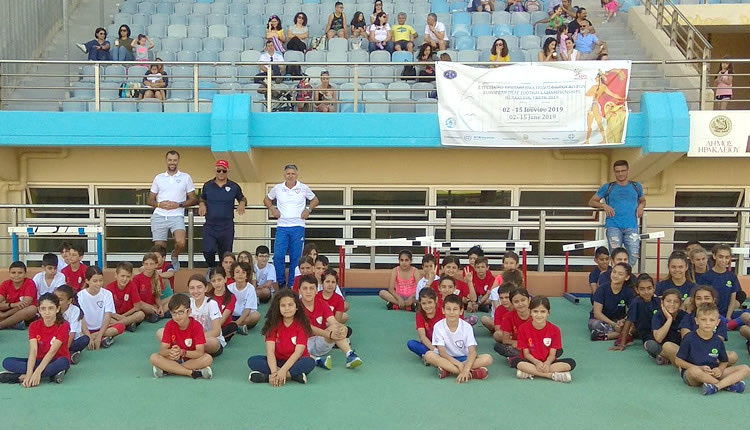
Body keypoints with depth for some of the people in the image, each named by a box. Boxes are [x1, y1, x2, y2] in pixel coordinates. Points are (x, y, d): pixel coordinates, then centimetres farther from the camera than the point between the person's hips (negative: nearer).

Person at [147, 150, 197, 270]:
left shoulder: (186, 177, 9)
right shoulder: (158, 178, 15)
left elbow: (193, 199, 8)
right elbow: (149, 200, 16)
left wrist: (178, 205, -8)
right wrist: (159, 204, -5)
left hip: (176, 216, -2)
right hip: (159, 216, 2)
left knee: (181, 243, -24)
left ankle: (174, 257, 8)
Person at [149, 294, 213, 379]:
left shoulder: (197, 326, -15)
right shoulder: (169, 325, -8)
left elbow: (200, 352, -24)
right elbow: (162, 350, -15)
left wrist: (182, 352, -40)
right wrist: (170, 352, -39)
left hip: (192, 359, -2)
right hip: (174, 359, 2)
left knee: (208, 359, -32)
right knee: (153, 358, -24)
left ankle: (168, 370, -25)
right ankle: (192, 372, -28)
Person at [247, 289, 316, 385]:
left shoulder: (302, 324, -9)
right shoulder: (273, 323, -3)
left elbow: (298, 352, -18)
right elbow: (270, 350, -14)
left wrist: (283, 370, -31)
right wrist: (274, 372, -31)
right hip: (277, 361, 3)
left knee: (310, 362, -34)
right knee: (252, 361, -22)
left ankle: (267, 376, -33)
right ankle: (293, 375, -32)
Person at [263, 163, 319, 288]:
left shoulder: (303, 188, 5)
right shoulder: (277, 188, 7)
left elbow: (315, 200, 17)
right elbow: (267, 199, 22)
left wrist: (308, 209, 1)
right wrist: (272, 209, 5)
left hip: (298, 227, 0)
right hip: (282, 227, 1)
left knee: (295, 258, 2)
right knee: (278, 256, -9)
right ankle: (281, 283, 8)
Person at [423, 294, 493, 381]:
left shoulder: (467, 327, -9)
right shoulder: (438, 326, -10)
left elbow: (472, 351, -19)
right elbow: (442, 352, -15)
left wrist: (466, 369, -37)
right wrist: (459, 364, -28)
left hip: (464, 358, 0)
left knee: (488, 358, -25)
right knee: (429, 355, -32)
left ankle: (448, 370, -29)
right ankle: (472, 372, -34)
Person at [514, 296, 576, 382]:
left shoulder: (554, 330, -2)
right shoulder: (523, 328, -5)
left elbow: (552, 354, -5)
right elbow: (526, 353, -5)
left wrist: (547, 363, -27)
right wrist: (537, 362, -24)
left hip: (548, 363, 2)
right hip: (532, 362, -2)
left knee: (571, 362, -24)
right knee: (516, 362, -33)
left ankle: (529, 373, -28)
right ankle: (552, 375, -31)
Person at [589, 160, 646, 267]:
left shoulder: (636, 186, 19)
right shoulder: (608, 187, 13)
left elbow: (643, 201, 35)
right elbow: (591, 202, 17)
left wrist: (641, 206, 10)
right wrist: (603, 205, -2)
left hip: (631, 227, 1)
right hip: (613, 227, -1)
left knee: (634, 256, -15)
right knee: (616, 256, -17)